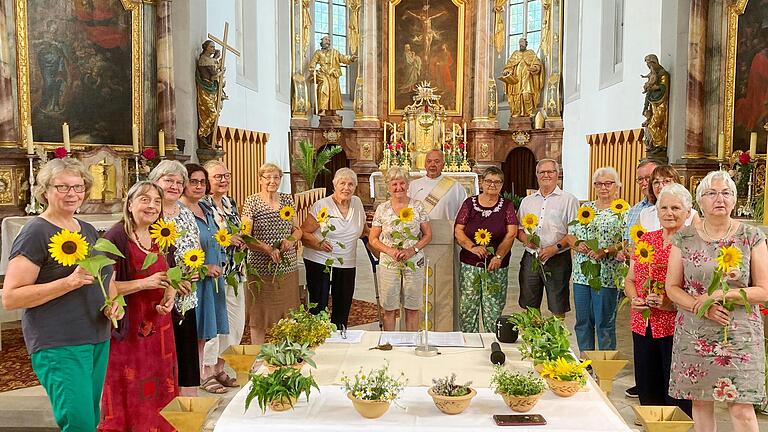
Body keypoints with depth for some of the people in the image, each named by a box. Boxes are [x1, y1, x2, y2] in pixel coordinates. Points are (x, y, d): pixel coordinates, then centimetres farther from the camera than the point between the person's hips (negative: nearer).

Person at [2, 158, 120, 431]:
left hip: (99, 339, 8)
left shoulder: (89, 230, 12)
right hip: (59, 345, -7)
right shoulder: (36, 233, -9)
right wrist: (69, 282, -24)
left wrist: (113, 302, 4)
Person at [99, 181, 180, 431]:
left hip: (158, 325, 7)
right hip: (128, 329, -6)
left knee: (159, 390, 12)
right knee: (130, 397, 2)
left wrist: (169, 295, -2)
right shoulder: (116, 237, -13)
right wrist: (144, 283, -23)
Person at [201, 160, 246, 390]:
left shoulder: (230, 202, 13)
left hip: (235, 272, 8)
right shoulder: (202, 204, -11)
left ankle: (218, 366, 28)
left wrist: (241, 241, 5)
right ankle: (206, 372, 14)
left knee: (236, 323, 12)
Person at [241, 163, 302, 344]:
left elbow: (297, 229, 15)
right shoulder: (251, 202, -3)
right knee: (259, 316, 3)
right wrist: (269, 249, -23)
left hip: (288, 268, 4)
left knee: (286, 315, 10)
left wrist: (291, 239, -8)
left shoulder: (288, 200, 9)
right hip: (261, 269, -4)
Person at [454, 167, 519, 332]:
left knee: (493, 312, 1)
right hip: (469, 264, 1)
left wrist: (499, 256, -15)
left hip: (497, 267, 0)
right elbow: (458, 231, 0)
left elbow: (511, 233, -4)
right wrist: (473, 247, -16)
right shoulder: (469, 203, 5)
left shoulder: (507, 206, 5)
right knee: (467, 309, 3)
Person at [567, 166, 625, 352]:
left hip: (607, 275, -5)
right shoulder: (585, 208, 14)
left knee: (605, 324, 1)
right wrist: (578, 244, -7)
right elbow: (570, 234, 13)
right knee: (582, 322, 12)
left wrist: (606, 251, -21)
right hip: (581, 273, 5)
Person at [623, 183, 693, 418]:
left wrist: (670, 303, -20)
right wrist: (634, 298, -2)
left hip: (675, 328, -5)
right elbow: (630, 279, 17)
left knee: (675, 395, 1)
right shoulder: (646, 239, 11)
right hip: (642, 326, 5)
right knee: (647, 394, 12)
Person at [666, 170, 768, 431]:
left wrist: (723, 295, -15)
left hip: (739, 334, -1)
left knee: (741, 408, -3)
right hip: (694, 335, 1)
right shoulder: (684, 238, 2)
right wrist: (702, 307, -14)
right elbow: (672, 288, 3)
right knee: (700, 401, 9)